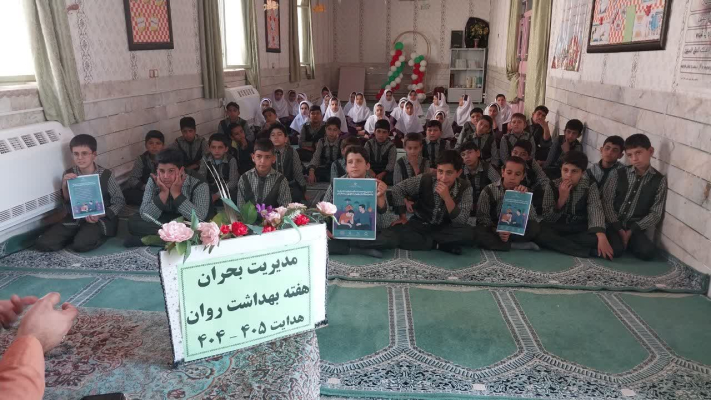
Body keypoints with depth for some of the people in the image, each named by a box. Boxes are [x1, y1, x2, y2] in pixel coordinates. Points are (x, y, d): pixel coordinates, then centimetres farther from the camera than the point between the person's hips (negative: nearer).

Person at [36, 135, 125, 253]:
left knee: (80, 244, -30)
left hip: (100, 219, -4)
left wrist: (100, 215, -18)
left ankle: (98, 235, 1)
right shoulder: (68, 174, -1)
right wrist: (65, 187, -16)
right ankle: (77, 235, 10)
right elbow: (68, 208, 1)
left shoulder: (106, 175, -10)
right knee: (43, 243, -12)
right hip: (75, 218, 4)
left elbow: (119, 202, -3)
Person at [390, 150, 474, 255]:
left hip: (445, 228, 0)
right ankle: (438, 244, -17)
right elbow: (397, 189, -5)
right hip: (421, 224, 1)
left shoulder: (465, 188, -18)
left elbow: (461, 222, -24)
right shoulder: (425, 180, -19)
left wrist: (447, 197, -36)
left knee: (467, 233, -32)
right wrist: (403, 217, -7)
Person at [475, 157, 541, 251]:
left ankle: (495, 242, -22)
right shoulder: (489, 191, -6)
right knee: (479, 233, -35)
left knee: (535, 227, -25)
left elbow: (533, 220, -9)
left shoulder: (524, 191, 2)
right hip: (493, 230, -2)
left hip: (515, 231, 2)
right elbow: (482, 218, -9)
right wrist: (497, 231, -27)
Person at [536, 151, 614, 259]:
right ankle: (589, 251, -29)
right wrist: (561, 199, -25)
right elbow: (547, 219, -9)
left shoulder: (590, 186, -5)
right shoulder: (552, 186, -6)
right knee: (539, 231, -34)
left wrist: (601, 236, -40)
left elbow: (596, 210, -21)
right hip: (558, 229, 0)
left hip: (581, 231, 0)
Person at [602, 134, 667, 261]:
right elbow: (607, 202, -4)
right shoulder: (617, 174, 0)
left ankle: (630, 240, 6)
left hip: (636, 227, 1)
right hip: (613, 224, -1)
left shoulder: (659, 180, 0)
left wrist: (632, 230, -12)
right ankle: (617, 239, 7)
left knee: (647, 252, -24)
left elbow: (656, 213, -2)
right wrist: (618, 228, -13)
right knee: (615, 249, -27)